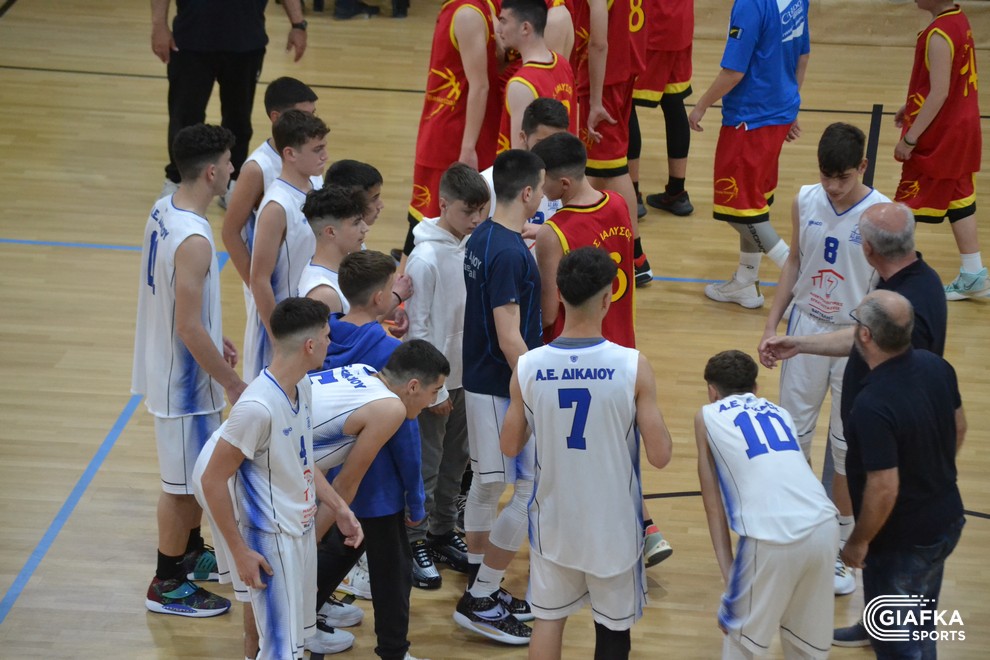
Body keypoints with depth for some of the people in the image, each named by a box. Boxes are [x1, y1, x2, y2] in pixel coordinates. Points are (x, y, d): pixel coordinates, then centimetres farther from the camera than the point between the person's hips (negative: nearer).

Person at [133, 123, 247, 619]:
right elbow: (189, 328, -28)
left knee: (201, 470, 26)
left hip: (166, 366, 10)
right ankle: (167, 584, 20)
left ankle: (192, 552, 44)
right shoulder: (193, 241, -30)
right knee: (183, 483, 6)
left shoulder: (164, 210, 0)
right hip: (185, 378, -10)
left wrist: (214, 339, 21)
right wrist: (232, 383, -19)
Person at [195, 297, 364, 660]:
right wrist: (240, 552, -18)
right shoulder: (257, 408, -27)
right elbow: (213, 480, -20)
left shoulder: (302, 386, 1)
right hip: (271, 541, -9)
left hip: (301, 526, 9)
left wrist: (338, 508, 11)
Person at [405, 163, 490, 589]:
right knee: (425, 468, 4)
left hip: (467, 376, 7)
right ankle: (414, 543, 17)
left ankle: (443, 534, 33)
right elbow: (417, 328, -16)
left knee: (455, 462, 18)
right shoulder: (425, 258, -19)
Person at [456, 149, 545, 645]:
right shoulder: (510, 253, -23)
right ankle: (480, 602, 2)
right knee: (530, 492, -4)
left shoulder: (481, 239, 6)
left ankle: (481, 590, 30)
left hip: (480, 381, 10)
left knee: (488, 484, 18)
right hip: (505, 389, -10)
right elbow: (510, 338, -24)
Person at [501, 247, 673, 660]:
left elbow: (510, 447, 1)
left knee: (548, 618, 18)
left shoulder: (528, 368, -12)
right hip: (613, 525, -2)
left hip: (554, 520, 2)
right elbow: (660, 456, -14)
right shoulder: (632, 367, -19)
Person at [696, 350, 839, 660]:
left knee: (740, 634, 18)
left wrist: (727, 568, 14)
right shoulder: (779, 412, 30)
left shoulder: (707, 416, 19)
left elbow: (713, 503, 15)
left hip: (772, 538, -4)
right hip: (824, 526, 4)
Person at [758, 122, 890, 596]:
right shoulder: (805, 202, -4)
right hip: (806, 328, 4)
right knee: (792, 433, 14)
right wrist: (771, 325, 7)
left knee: (849, 446, 8)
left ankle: (841, 549, 23)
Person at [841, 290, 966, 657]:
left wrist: (859, 542, -14)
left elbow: (884, 489, -30)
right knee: (920, 628, 27)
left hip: (902, 542, -8)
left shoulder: (873, 407, -33)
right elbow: (959, 428, 8)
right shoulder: (937, 367, -8)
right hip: (945, 521, 8)